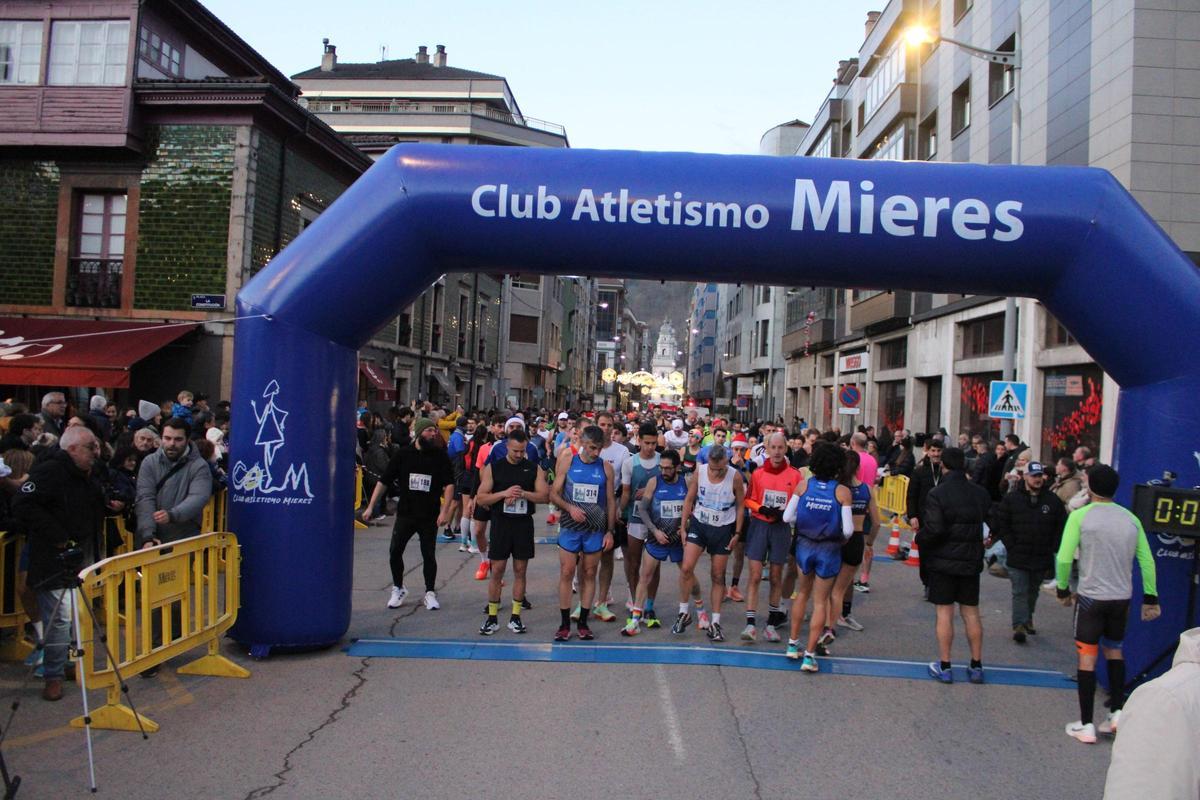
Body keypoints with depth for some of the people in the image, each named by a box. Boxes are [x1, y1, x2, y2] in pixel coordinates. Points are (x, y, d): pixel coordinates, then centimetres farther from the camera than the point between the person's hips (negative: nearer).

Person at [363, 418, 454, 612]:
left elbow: (449, 484, -7)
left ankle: (430, 593, 20)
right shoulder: (403, 454, -2)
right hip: (405, 514, 1)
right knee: (395, 552, 3)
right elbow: (384, 481, 2)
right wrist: (370, 507, -2)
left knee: (429, 555, 5)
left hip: (429, 516, -1)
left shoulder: (440, 455, -4)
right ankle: (398, 589, 24)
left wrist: (444, 511, -18)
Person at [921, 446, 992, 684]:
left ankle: (944, 666, 8)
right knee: (971, 612, 12)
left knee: (944, 612, 3)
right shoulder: (980, 493, 1)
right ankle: (976, 666, 19)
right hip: (971, 560, 4)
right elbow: (991, 524, 7)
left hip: (943, 560, -4)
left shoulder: (937, 494, -15)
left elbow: (934, 530, -21)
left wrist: (919, 539, -4)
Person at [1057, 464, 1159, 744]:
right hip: (1122, 597, 4)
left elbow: (1064, 558, -15)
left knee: (1087, 657, 3)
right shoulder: (1130, 519, 3)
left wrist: (1063, 589, 0)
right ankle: (1117, 712, 21)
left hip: (1091, 596, -4)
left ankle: (1086, 725, 6)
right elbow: (1147, 561, 4)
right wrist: (1150, 598, 12)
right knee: (1114, 650, 24)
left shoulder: (1080, 516, -10)